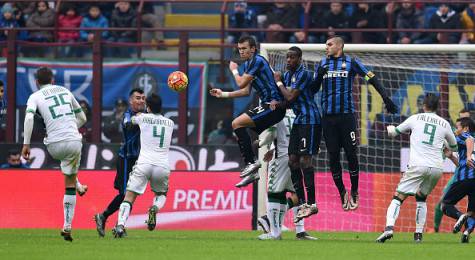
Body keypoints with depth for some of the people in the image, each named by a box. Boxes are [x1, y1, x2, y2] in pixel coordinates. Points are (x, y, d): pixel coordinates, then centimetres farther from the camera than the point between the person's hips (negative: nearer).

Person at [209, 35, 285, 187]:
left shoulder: (258, 61, -12)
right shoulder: (247, 64, 18)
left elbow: (241, 83, -13)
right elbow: (246, 91, 25)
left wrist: (234, 71, 6)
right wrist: (223, 94, 20)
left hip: (274, 105, -10)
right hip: (267, 106, 10)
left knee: (237, 124, -18)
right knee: (242, 133, 10)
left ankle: (251, 162, -17)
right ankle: (252, 172, 11)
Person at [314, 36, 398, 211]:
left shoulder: (351, 63, 3)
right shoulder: (321, 64, 12)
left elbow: (372, 79, -2)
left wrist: (385, 97, -12)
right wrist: (319, 76, -5)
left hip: (346, 116, -3)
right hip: (328, 116, 3)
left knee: (351, 154, -5)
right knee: (333, 156, 3)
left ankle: (354, 192, 8)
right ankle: (342, 192, 15)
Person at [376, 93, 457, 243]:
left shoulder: (416, 119, 7)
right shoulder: (444, 124, 12)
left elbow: (394, 132, 20)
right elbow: (453, 146, 28)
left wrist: (390, 128, 44)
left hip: (417, 166, -3)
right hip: (437, 168, 3)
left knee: (398, 197, -2)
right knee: (421, 198, 24)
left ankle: (389, 228, -24)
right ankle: (419, 234, 15)